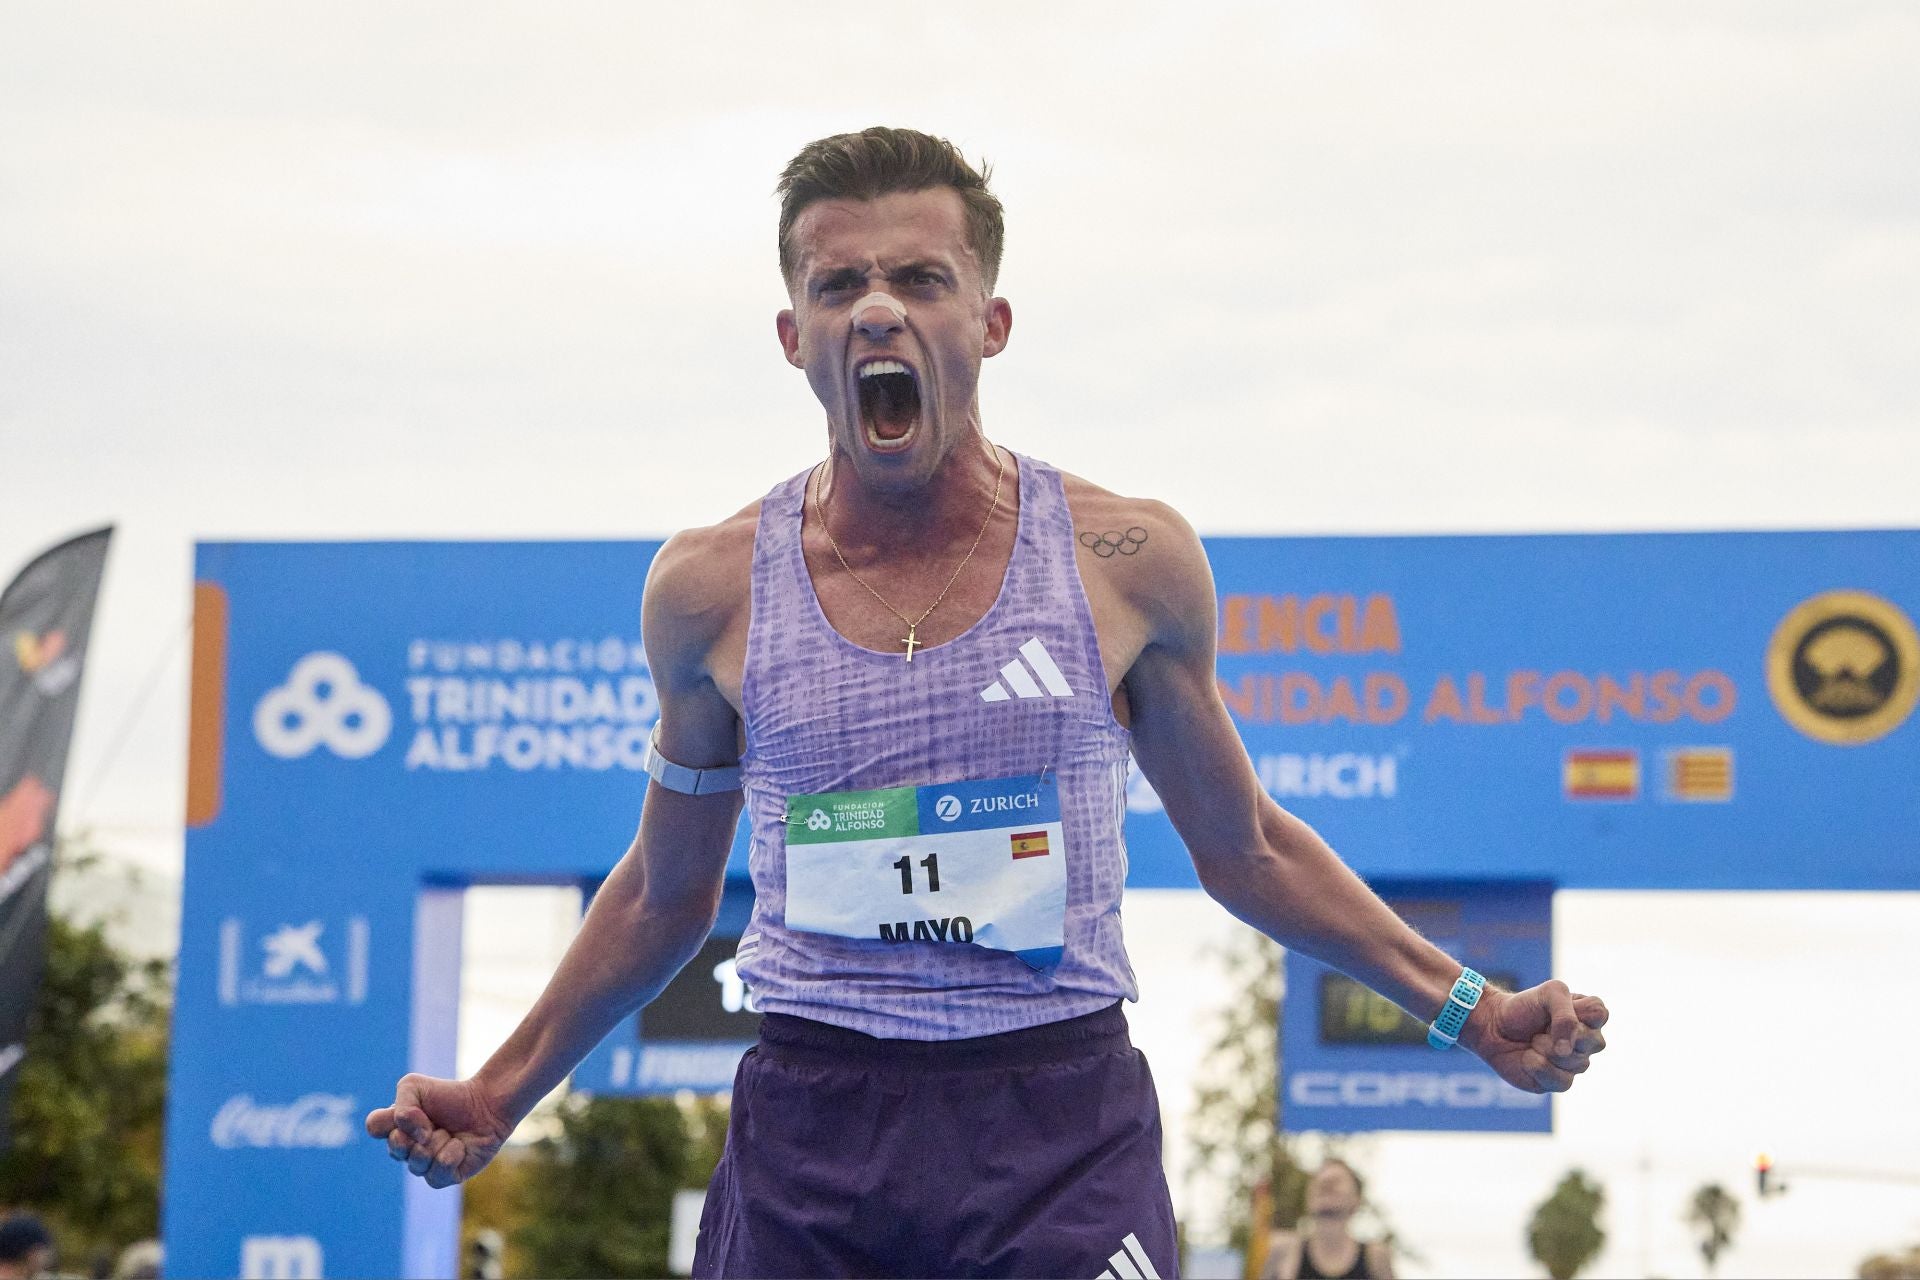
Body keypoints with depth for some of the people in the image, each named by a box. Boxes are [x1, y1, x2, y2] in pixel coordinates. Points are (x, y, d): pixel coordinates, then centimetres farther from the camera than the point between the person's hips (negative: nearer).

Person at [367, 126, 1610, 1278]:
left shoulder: (1128, 562, 1)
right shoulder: (713, 590, 3)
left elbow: (1247, 850, 13)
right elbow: (667, 893, 17)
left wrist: (1467, 1009, 9)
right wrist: (504, 1091, 16)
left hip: (1064, 1136, -1)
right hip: (808, 1139, 1)